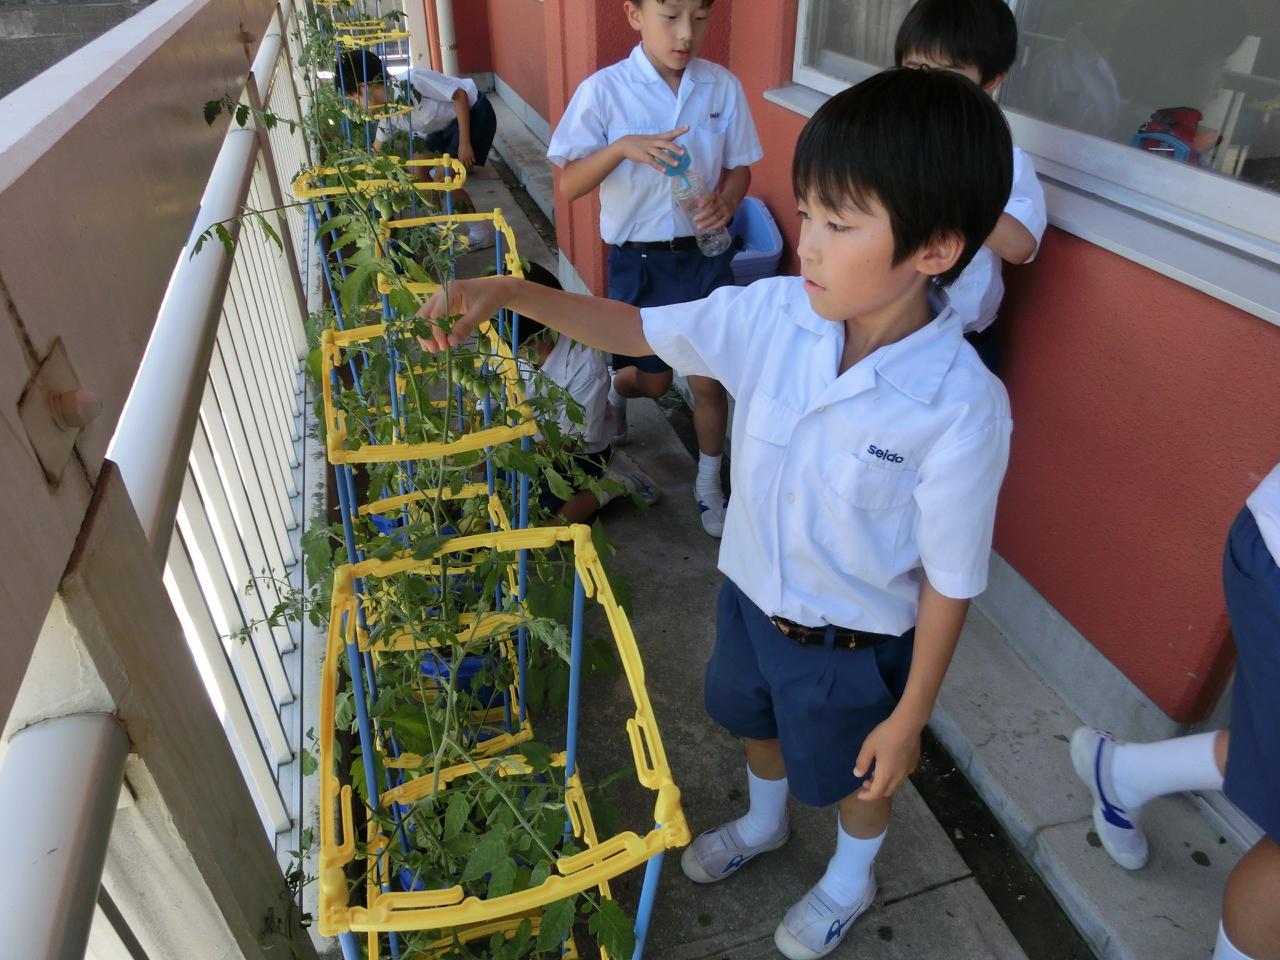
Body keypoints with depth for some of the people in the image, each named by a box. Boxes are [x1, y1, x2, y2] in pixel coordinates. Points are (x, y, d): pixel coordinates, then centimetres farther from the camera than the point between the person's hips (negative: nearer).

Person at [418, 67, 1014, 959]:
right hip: (750, 593, 5)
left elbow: (949, 580, -21)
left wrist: (909, 718, -10)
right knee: (756, 719, 32)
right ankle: (763, 823, 68)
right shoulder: (773, 312, -19)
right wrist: (508, 292, -21)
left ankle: (850, 881, 61)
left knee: (858, 774, 25)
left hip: (854, 641, -5)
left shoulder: (963, 409, -32)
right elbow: (638, 328, -8)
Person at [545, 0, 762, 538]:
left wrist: (725, 202, -16)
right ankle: (614, 392, 51)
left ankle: (709, 484, 29)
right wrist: (622, 147, -28)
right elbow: (568, 187, -12)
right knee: (654, 380, 13)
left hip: (706, 255, 2)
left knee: (709, 381, 6)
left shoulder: (722, 87, -3)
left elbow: (739, 168, 6)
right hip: (639, 261, -2)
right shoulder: (604, 91, -10)